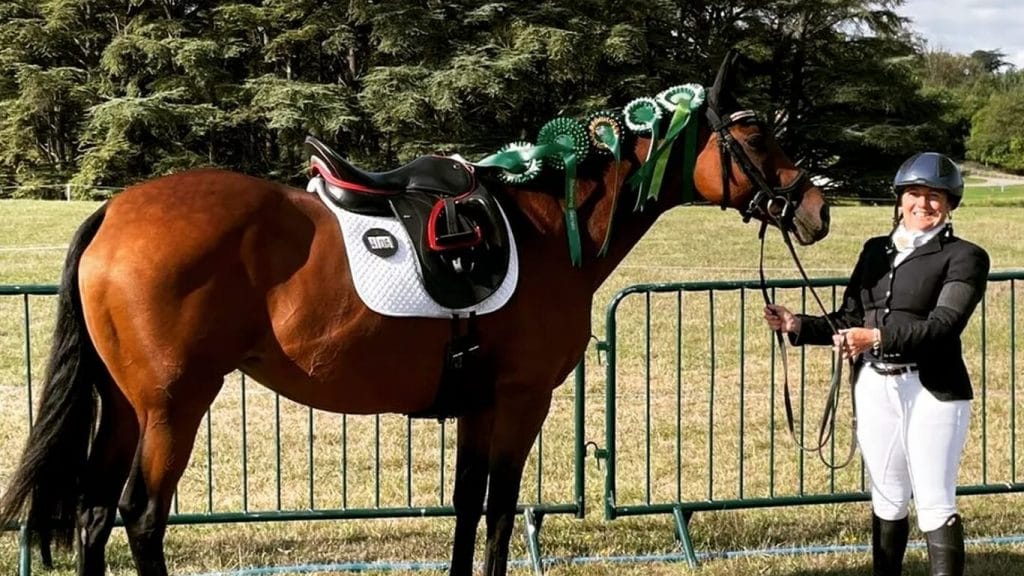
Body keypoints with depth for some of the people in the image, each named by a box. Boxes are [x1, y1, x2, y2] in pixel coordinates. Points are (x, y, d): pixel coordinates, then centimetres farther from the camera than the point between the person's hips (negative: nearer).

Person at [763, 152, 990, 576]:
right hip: (874, 388, 5)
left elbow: (943, 325, -18)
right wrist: (798, 326, -1)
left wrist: (878, 336, -30)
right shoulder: (875, 251, 13)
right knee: (887, 500, 16)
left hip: (932, 391, -5)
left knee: (935, 502, -2)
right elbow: (849, 321, 14)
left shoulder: (963, 258, -5)